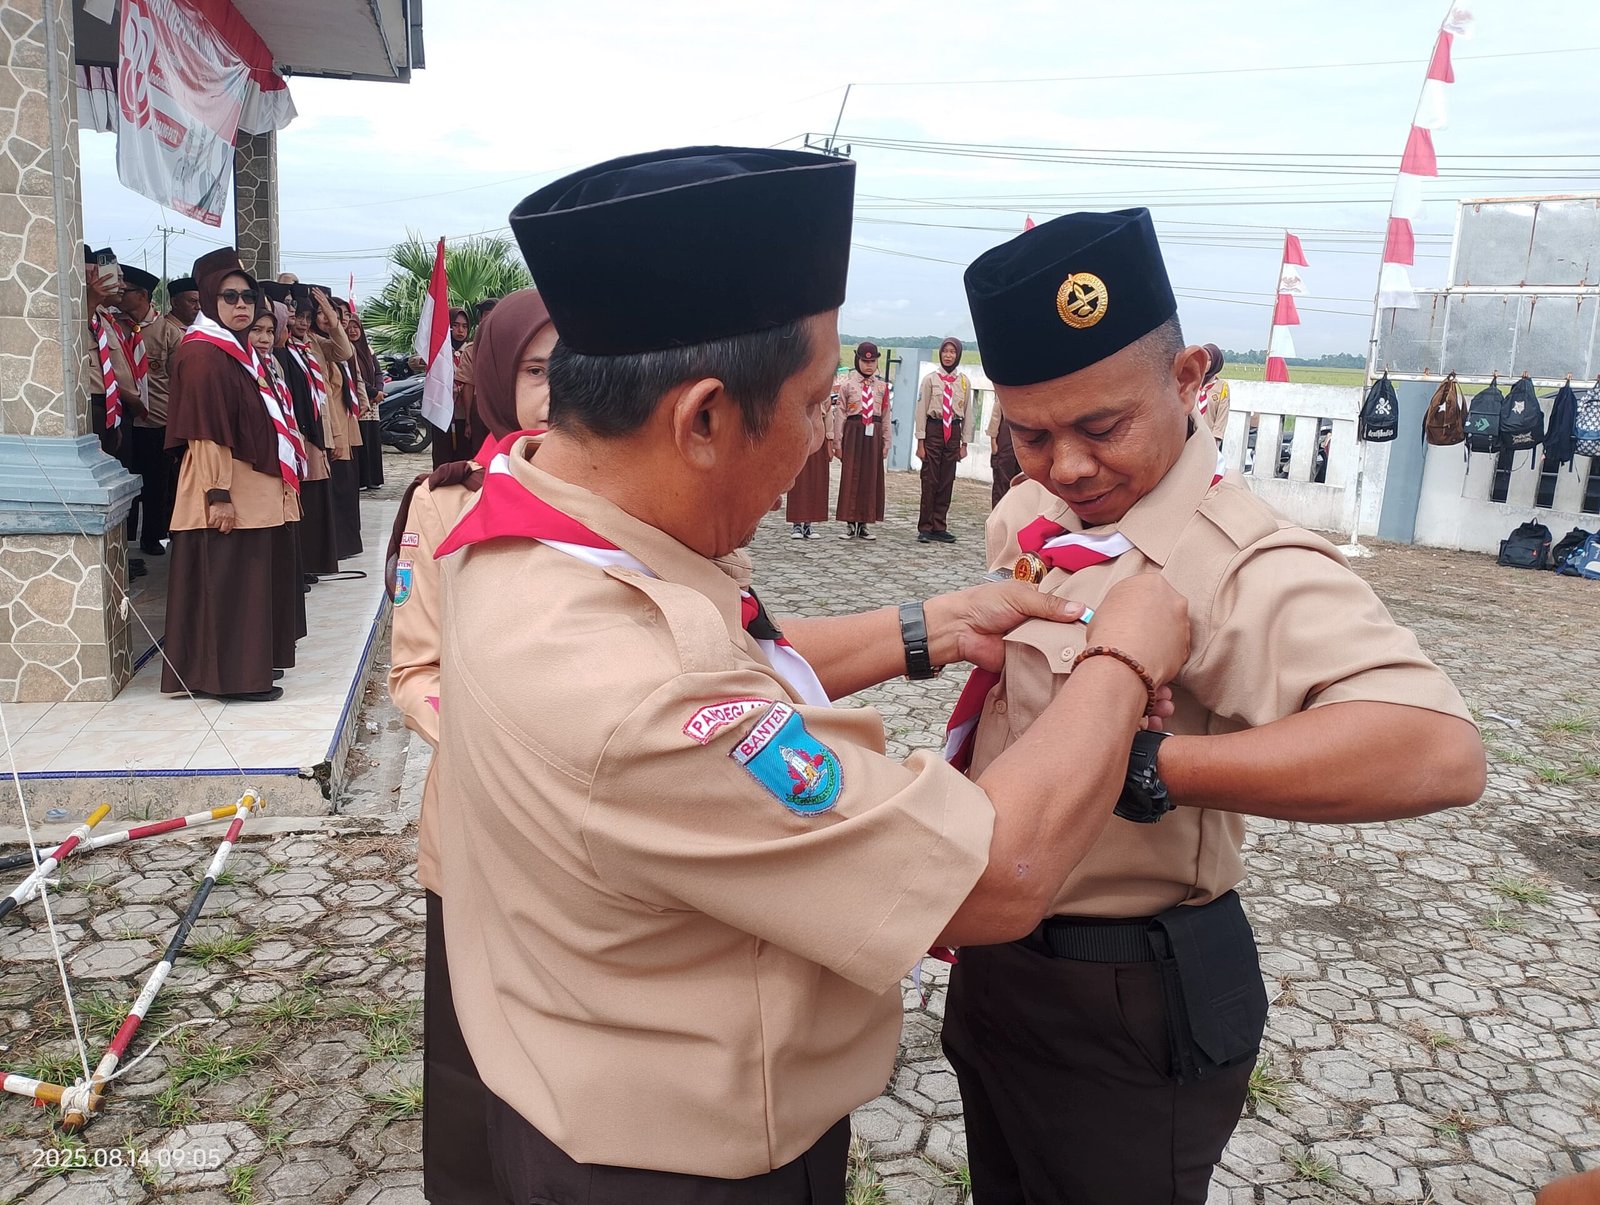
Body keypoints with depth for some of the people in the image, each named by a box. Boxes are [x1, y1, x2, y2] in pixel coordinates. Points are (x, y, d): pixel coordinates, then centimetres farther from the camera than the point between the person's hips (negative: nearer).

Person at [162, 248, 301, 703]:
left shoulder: (237, 350, 16)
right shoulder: (203, 354, -13)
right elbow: (205, 432, -19)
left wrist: (274, 484, 20)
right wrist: (218, 494, -23)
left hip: (251, 488, 10)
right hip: (226, 491, -10)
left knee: (245, 581, 14)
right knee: (228, 583, -4)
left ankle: (246, 667, 22)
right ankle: (232, 677, 2)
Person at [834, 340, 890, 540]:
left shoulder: (882, 386, 10)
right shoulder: (847, 383, 3)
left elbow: (885, 415, 12)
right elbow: (841, 413, 0)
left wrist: (886, 442, 8)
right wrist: (839, 442, -4)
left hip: (874, 434, 3)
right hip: (853, 431, -3)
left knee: (872, 477, 4)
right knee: (851, 476, -1)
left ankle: (865, 524, 12)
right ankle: (850, 524, 5)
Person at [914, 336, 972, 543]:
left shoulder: (964, 381, 8)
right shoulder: (930, 379, -1)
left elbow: (966, 413, 11)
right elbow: (921, 411, -2)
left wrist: (964, 443, 9)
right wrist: (920, 442, -7)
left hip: (953, 432, 3)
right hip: (933, 430, -3)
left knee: (947, 482, 6)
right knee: (930, 480, -2)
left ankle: (940, 528, 13)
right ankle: (925, 528, 4)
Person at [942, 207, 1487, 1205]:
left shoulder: (1244, 564, -28)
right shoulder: (1028, 515, -2)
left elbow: (1439, 749, -44)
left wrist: (1131, 764, -47)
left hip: (1127, 1008, -7)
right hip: (993, 959, 7)